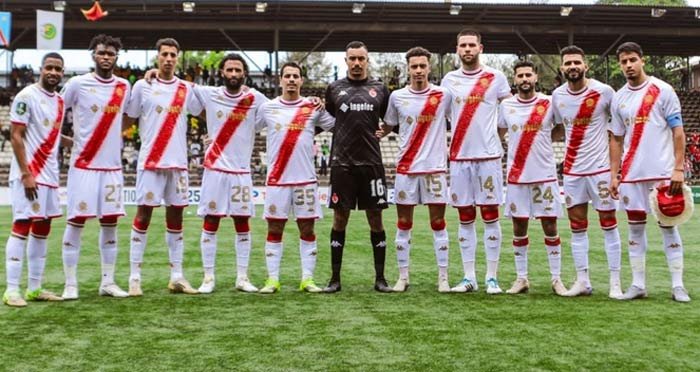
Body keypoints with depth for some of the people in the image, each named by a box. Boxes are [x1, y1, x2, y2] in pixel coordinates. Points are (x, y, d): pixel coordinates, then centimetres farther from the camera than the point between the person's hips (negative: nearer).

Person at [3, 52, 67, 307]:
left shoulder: (60, 101, 13)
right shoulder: (26, 96, -10)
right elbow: (15, 136, -14)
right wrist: (26, 174, -18)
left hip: (49, 175, 8)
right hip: (27, 174, -8)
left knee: (42, 229, 10)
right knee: (21, 227, -8)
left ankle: (34, 288, 16)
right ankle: (11, 290, -4)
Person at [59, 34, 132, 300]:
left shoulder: (124, 86, 7)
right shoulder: (77, 84, -5)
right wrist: (70, 141, -3)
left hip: (112, 166, 4)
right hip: (83, 166, -4)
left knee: (110, 224, 7)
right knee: (76, 222, -2)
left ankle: (108, 282, 15)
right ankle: (70, 284, 5)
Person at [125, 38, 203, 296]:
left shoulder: (187, 89, 9)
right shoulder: (142, 86, 1)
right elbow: (128, 120, 5)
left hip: (178, 162, 3)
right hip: (150, 161, -3)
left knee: (176, 217, 7)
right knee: (143, 215, -2)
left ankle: (177, 277, 13)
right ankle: (135, 277, 4)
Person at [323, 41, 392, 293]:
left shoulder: (379, 89, 9)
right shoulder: (334, 88, 8)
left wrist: (378, 132, 2)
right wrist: (346, 135, 7)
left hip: (372, 163, 0)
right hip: (342, 163, 0)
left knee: (376, 219, 3)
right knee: (340, 219, 2)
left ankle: (380, 278, 12)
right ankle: (335, 278, 10)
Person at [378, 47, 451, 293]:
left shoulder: (444, 95, 0)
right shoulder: (397, 97, 4)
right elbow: (387, 126, 16)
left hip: (435, 168, -1)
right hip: (406, 169, 1)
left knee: (438, 223, 2)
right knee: (404, 225, 5)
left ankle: (443, 278, 10)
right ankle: (403, 277, 15)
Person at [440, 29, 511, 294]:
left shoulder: (496, 78, 2)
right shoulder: (449, 80, 9)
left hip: (488, 156, -2)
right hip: (459, 158, 3)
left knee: (490, 216, 0)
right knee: (465, 218, 6)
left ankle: (492, 277, 6)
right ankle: (469, 277, 12)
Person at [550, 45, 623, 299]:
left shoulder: (604, 92, -8)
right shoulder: (557, 96, 4)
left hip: (600, 167, -4)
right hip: (572, 170, 4)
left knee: (608, 224, 2)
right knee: (577, 226, 7)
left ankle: (615, 282, 9)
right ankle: (582, 281, 16)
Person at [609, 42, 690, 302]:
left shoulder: (662, 90, -2)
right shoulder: (618, 98, 10)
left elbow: (677, 131, -4)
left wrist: (678, 168, -11)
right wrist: (614, 175, 7)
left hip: (662, 172, -4)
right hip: (631, 174, 4)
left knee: (668, 227, 1)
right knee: (635, 227, 6)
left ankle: (678, 285, 7)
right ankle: (638, 285, 12)